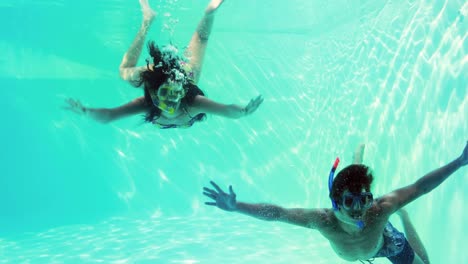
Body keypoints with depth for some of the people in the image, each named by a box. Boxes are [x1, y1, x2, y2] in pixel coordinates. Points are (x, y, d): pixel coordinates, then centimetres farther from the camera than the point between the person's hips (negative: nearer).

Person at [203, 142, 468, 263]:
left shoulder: (380, 209, -49)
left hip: (385, 242, -1)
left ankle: (402, 215, 39)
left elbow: (419, 186, -45)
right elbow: (276, 212, -51)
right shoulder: (324, 221, -48)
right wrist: (235, 207, -61)